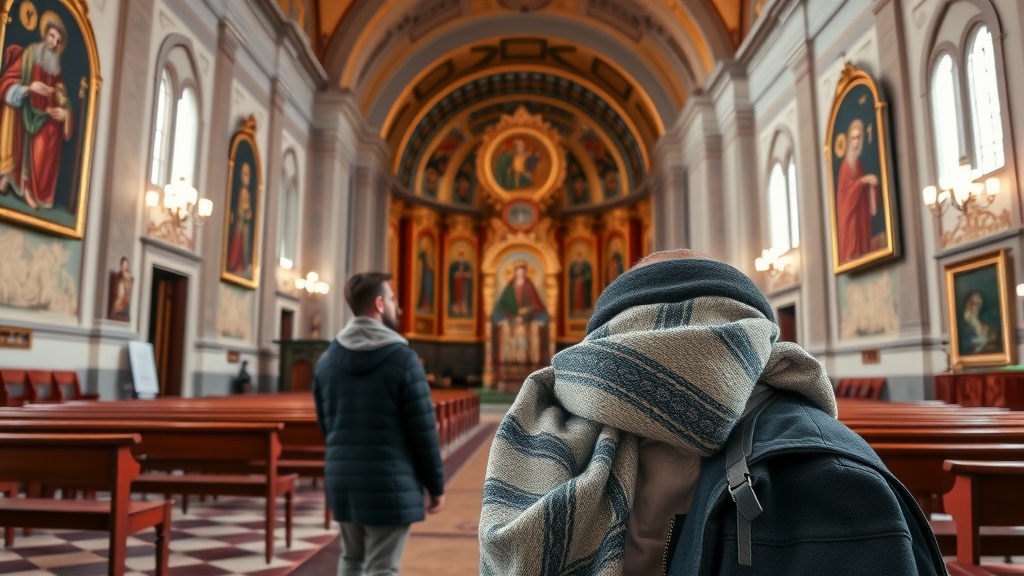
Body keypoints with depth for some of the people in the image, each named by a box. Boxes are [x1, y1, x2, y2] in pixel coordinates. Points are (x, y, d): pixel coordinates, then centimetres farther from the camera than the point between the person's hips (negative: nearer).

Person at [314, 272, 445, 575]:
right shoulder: (403, 358, -13)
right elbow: (423, 430, -11)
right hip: (389, 481, -6)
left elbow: (324, 425, 11)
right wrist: (436, 485, -1)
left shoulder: (326, 360, 5)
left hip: (342, 479, 6)